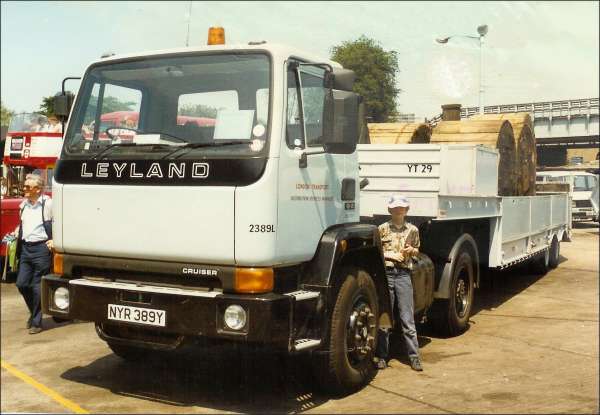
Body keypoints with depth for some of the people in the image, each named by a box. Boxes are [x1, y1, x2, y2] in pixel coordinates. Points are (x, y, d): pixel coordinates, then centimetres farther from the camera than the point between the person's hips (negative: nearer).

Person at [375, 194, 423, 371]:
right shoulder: (383, 229, 4)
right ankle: (382, 356, 14)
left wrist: (411, 250, -2)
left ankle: (414, 357, 7)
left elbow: (417, 250, 20)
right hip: (385, 273, 0)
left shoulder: (412, 230, 8)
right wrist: (390, 255, -9)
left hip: (403, 275, 0)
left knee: (408, 319, 1)